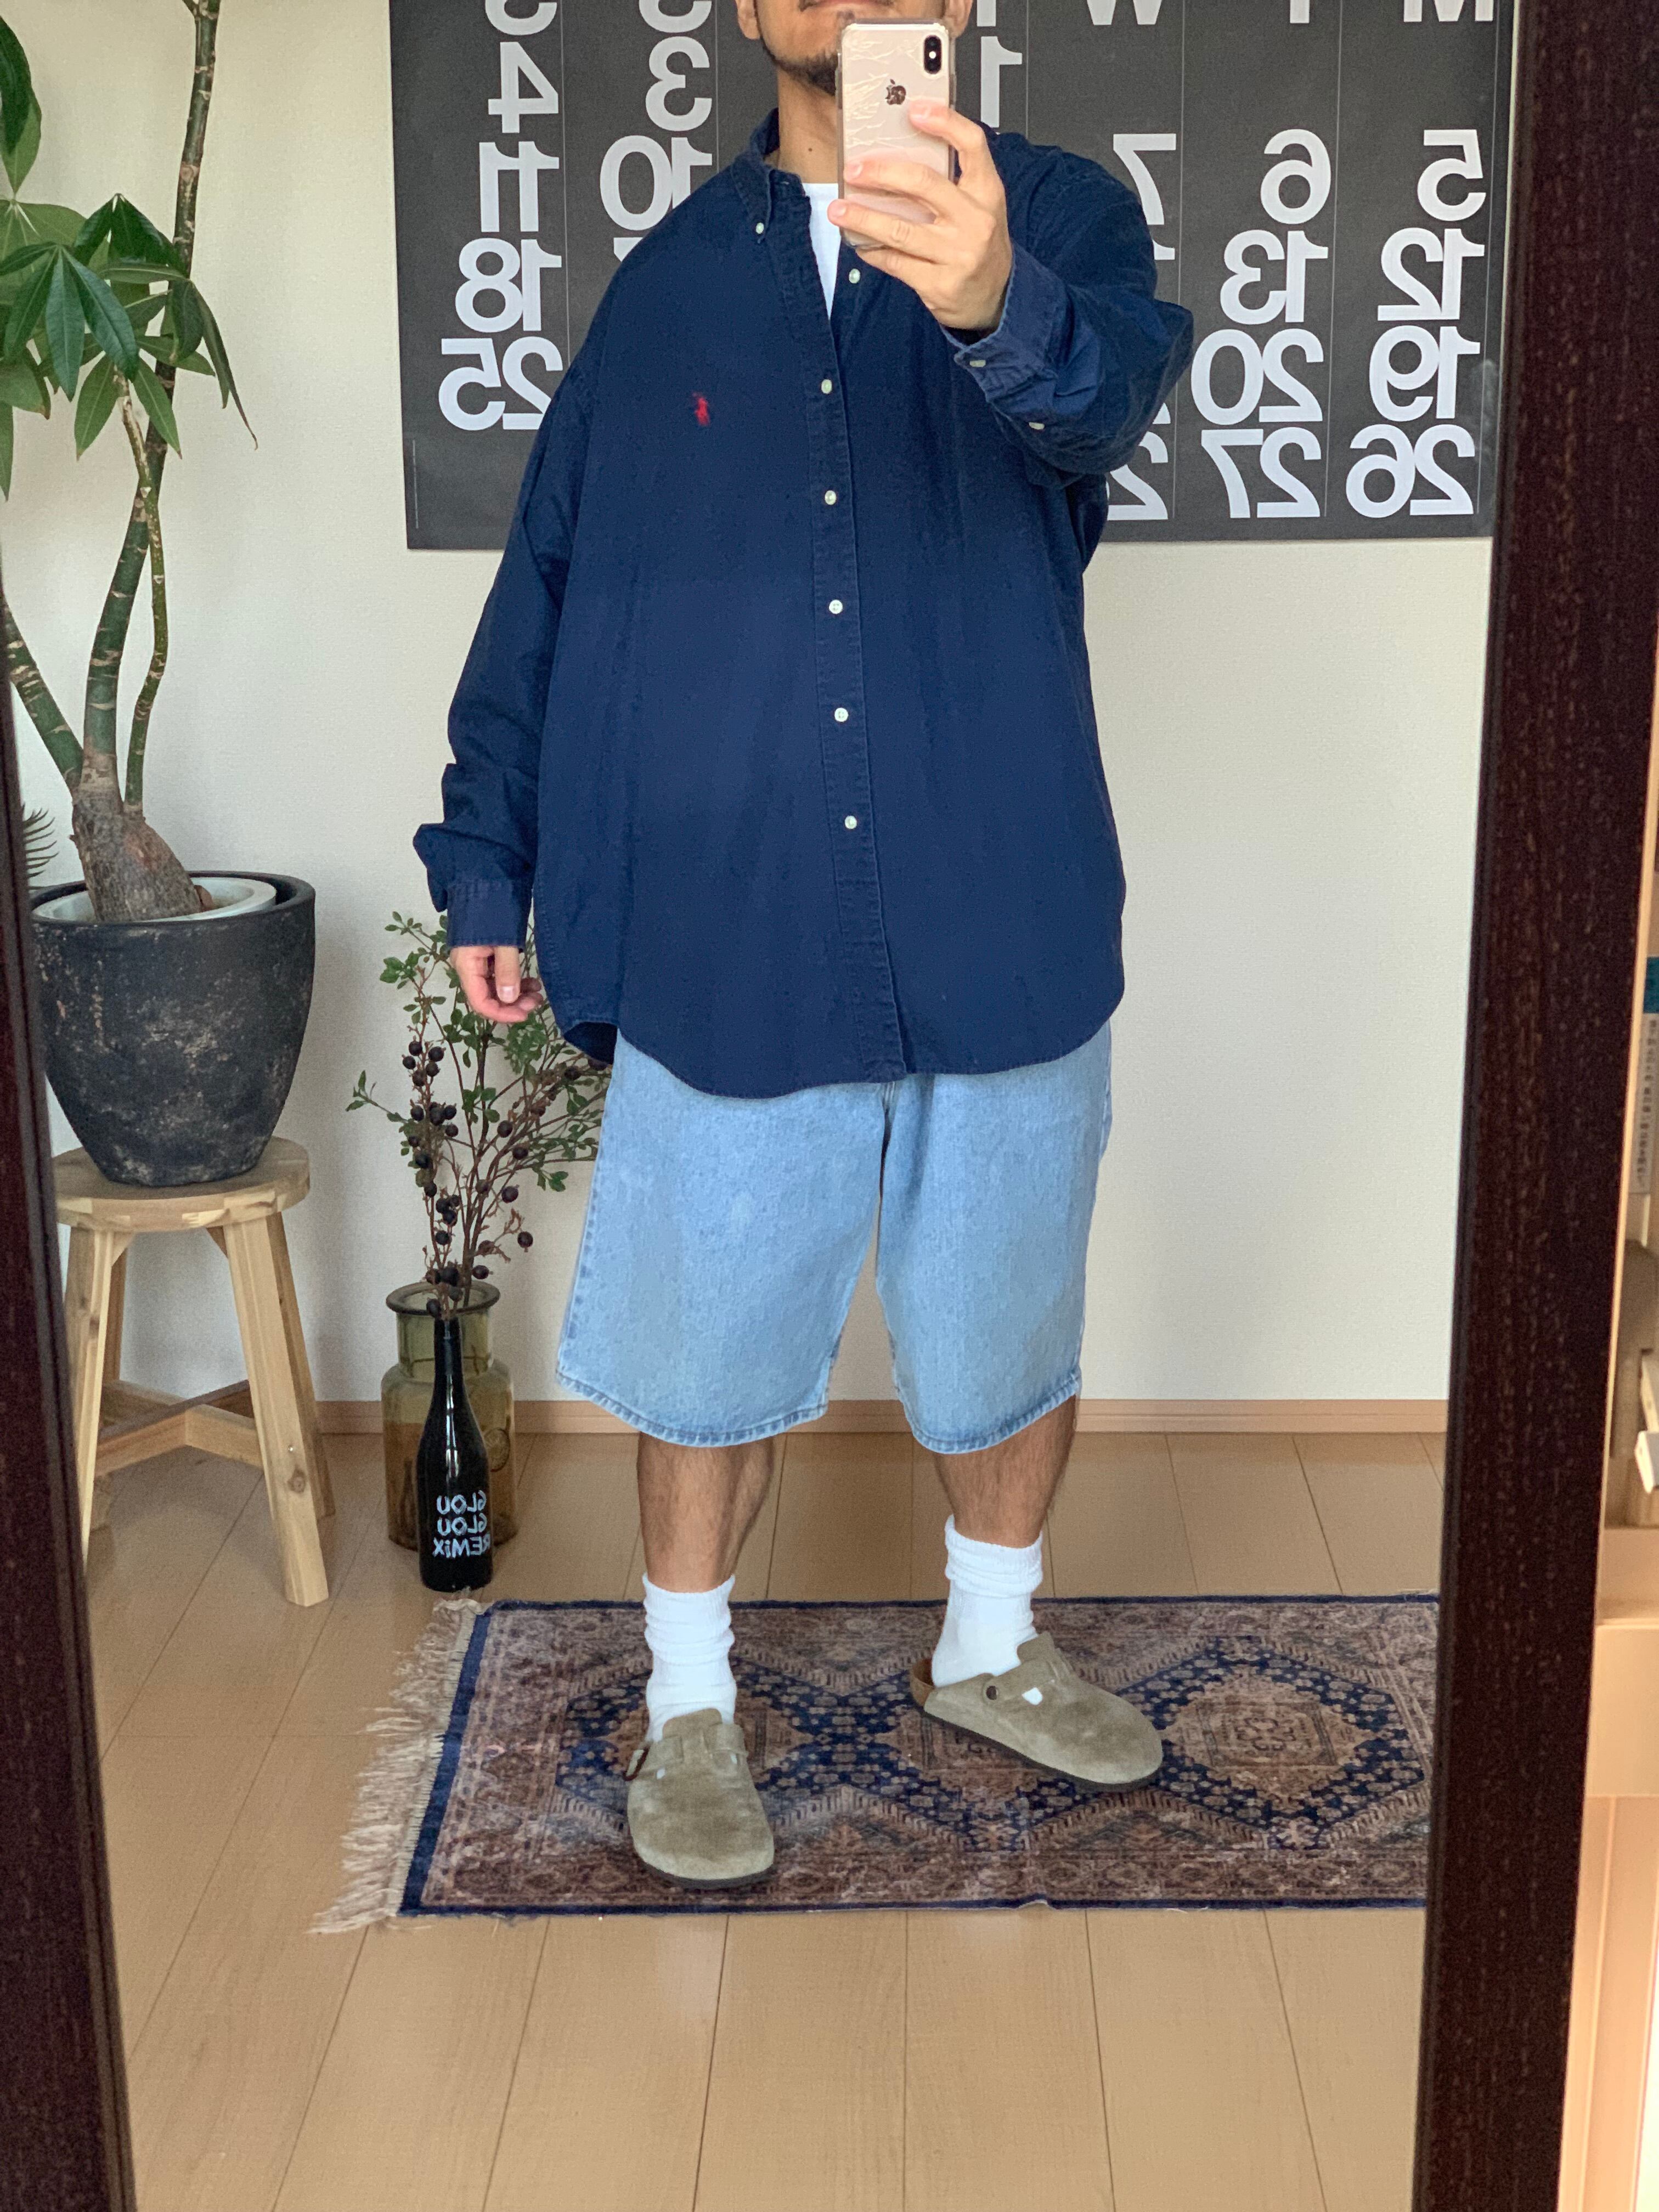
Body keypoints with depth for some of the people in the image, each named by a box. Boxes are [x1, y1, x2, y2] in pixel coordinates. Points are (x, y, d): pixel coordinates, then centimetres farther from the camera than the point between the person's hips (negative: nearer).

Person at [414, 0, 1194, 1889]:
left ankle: (990, 1649, 40)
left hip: (1002, 932, 0)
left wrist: (999, 306, -49)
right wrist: (484, 867, 5)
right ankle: (688, 1705, 31)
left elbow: (1113, 381, -26)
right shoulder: (674, 278, 5)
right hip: (724, 944, 1)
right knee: (711, 1343, 10)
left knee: (1010, 1327, 16)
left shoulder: (1061, 217, -1)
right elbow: (548, 581, 8)